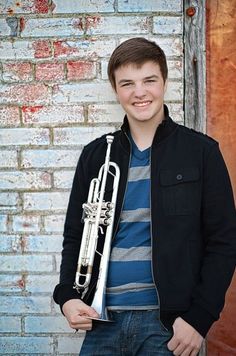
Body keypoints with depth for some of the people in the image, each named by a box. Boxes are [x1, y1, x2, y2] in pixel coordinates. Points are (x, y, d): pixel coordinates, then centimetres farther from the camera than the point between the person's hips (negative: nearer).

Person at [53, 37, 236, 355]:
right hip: (102, 320, 3)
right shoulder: (95, 155, 8)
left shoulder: (200, 151, -2)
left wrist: (199, 317, -10)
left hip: (168, 322, -3)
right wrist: (66, 296, -4)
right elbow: (75, 235, 12)